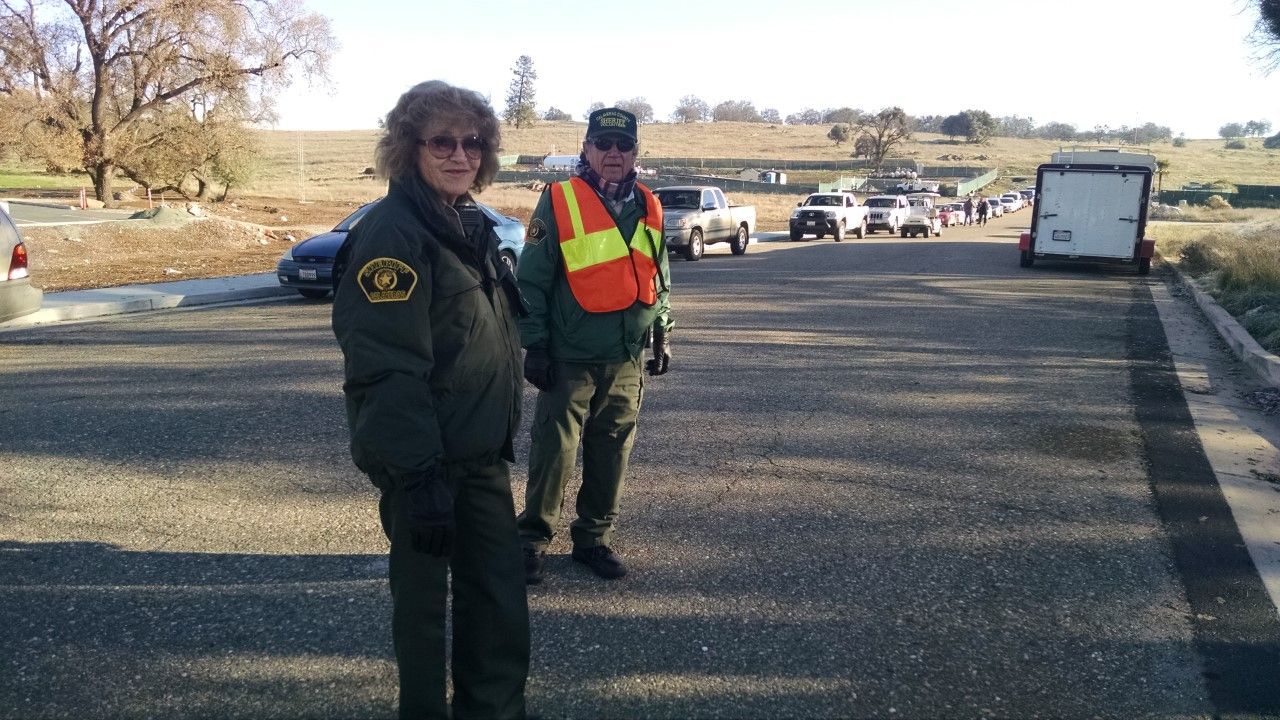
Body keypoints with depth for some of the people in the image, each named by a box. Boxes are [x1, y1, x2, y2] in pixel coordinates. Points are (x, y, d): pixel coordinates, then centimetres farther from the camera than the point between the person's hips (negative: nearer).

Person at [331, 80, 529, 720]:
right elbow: (387, 371, -24)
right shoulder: (391, 234, -18)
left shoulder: (472, 226, 10)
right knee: (424, 595, 9)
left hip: (482, 456, 8)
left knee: (501, 594, 16)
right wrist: (419, 476, -26)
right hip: (425, 462, -8)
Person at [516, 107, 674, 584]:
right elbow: (531, 281, -7)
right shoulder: (558, 202, -7)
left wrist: (663, 337, 16)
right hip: (569, 358, -5)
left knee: (612, 450, 11)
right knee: (554, 449, -1)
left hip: (627, 358, 5)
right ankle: (533, 539, 15)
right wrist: (534, 346, -10)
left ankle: (594, 538, 26)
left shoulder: (648, 208, 8)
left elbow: (658, 280, 19)